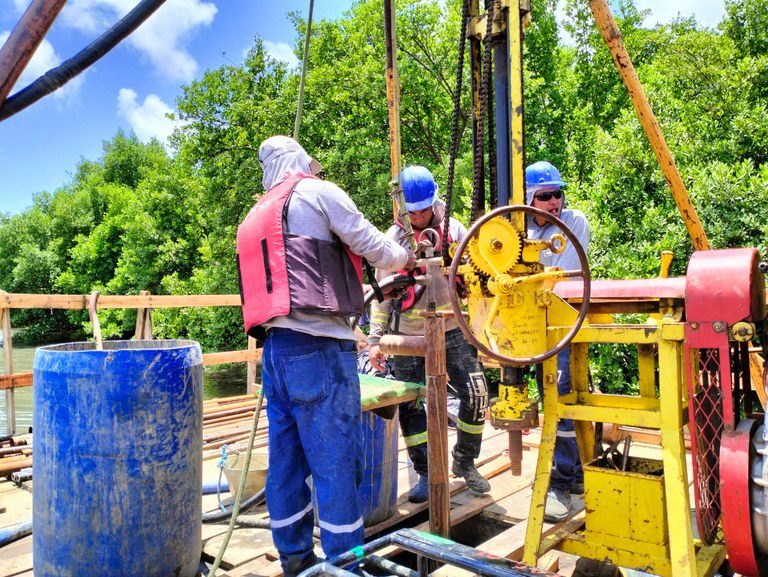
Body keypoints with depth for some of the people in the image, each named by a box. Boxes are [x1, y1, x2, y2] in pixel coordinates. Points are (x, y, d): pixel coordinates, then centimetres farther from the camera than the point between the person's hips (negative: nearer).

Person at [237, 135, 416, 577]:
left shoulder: (257, 215, 25)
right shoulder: (317, 191, 2)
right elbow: (371, 245, 1)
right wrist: (407, 259, 21)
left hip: (275, 346, 8)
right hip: (319, 346, -8)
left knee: (287, 459, 12)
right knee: (336, 460, -2)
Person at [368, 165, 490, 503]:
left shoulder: (453, 229, 2)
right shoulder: (393, 239, 1)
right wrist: (375, 338, -2)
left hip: (452, 331, 1)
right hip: (409, 335, 0)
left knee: (476, 395, -2)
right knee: (411, 405, 2)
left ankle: (465, 462, 22)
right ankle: (426, 475, 19)